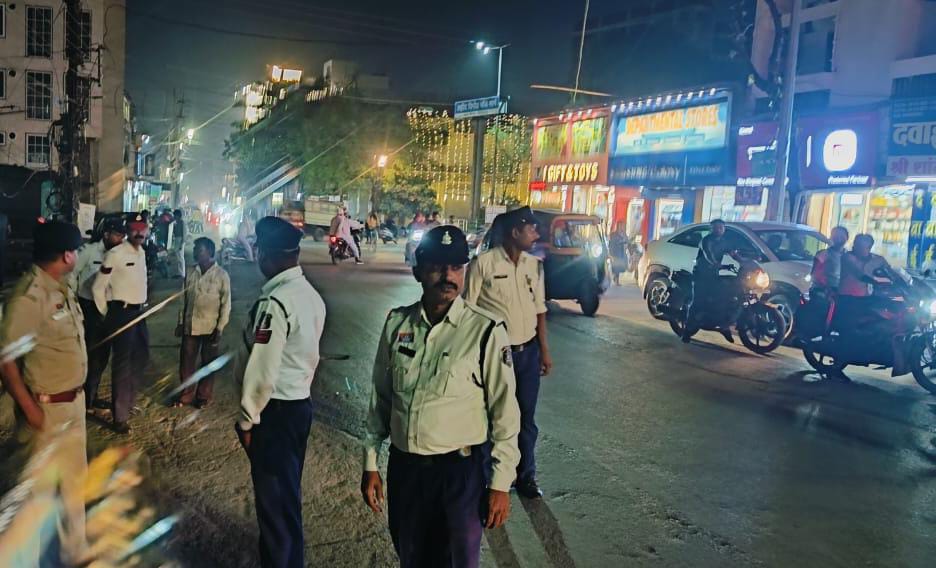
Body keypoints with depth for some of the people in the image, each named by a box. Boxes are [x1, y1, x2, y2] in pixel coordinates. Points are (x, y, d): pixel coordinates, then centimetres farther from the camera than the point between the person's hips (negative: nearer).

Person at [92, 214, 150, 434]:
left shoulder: (142, 253, 9)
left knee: (141, 355, 19)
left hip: (139, 312, 9)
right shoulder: (115, 254, -16)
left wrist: (143, 306, 16)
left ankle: (127, 402, 37)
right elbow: (98, 287, -12)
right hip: (121, 312, -9)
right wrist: (107, 315, -4)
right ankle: (120, 416, 5)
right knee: (122, 363, -3)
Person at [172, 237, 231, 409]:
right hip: (190, 326, 4)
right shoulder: (191, 273, 4)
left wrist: (220, 328, -11)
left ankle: (204, 396, 24)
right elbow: (185, 299, 10)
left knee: (208, 363, 9)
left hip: (210, 327, -4)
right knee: (186, 361, 9)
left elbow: (226, 304, -7)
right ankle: (186, 394, 26)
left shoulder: (221, 275, -9)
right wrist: (181, 322, 8)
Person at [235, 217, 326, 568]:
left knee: (273, 499, 6)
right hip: (300, 404, 9)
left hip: (275, 410, -9)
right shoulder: (311, 295, 5)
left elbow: (262, 371, -21)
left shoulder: (275, 301, -22)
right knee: (288, 495, 21)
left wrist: (248, 419, -10)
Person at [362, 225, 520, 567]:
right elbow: (381, 397, 7)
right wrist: (370, 463, 9)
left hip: (458, 470, -4)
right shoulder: (397, 323, -1)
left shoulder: (486, 331, -13)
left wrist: (500, 484, -7)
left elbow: (505, 411, -9)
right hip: (403, 466, 4)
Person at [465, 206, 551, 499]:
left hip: (528, 351, 5)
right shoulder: (483, 263, -13)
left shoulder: (534, 265, 5)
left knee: (526, 417, 14)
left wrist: (545, 350, 9)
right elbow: (468, 310, -9)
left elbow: (539, 308, 11)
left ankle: (526, 475, 31)